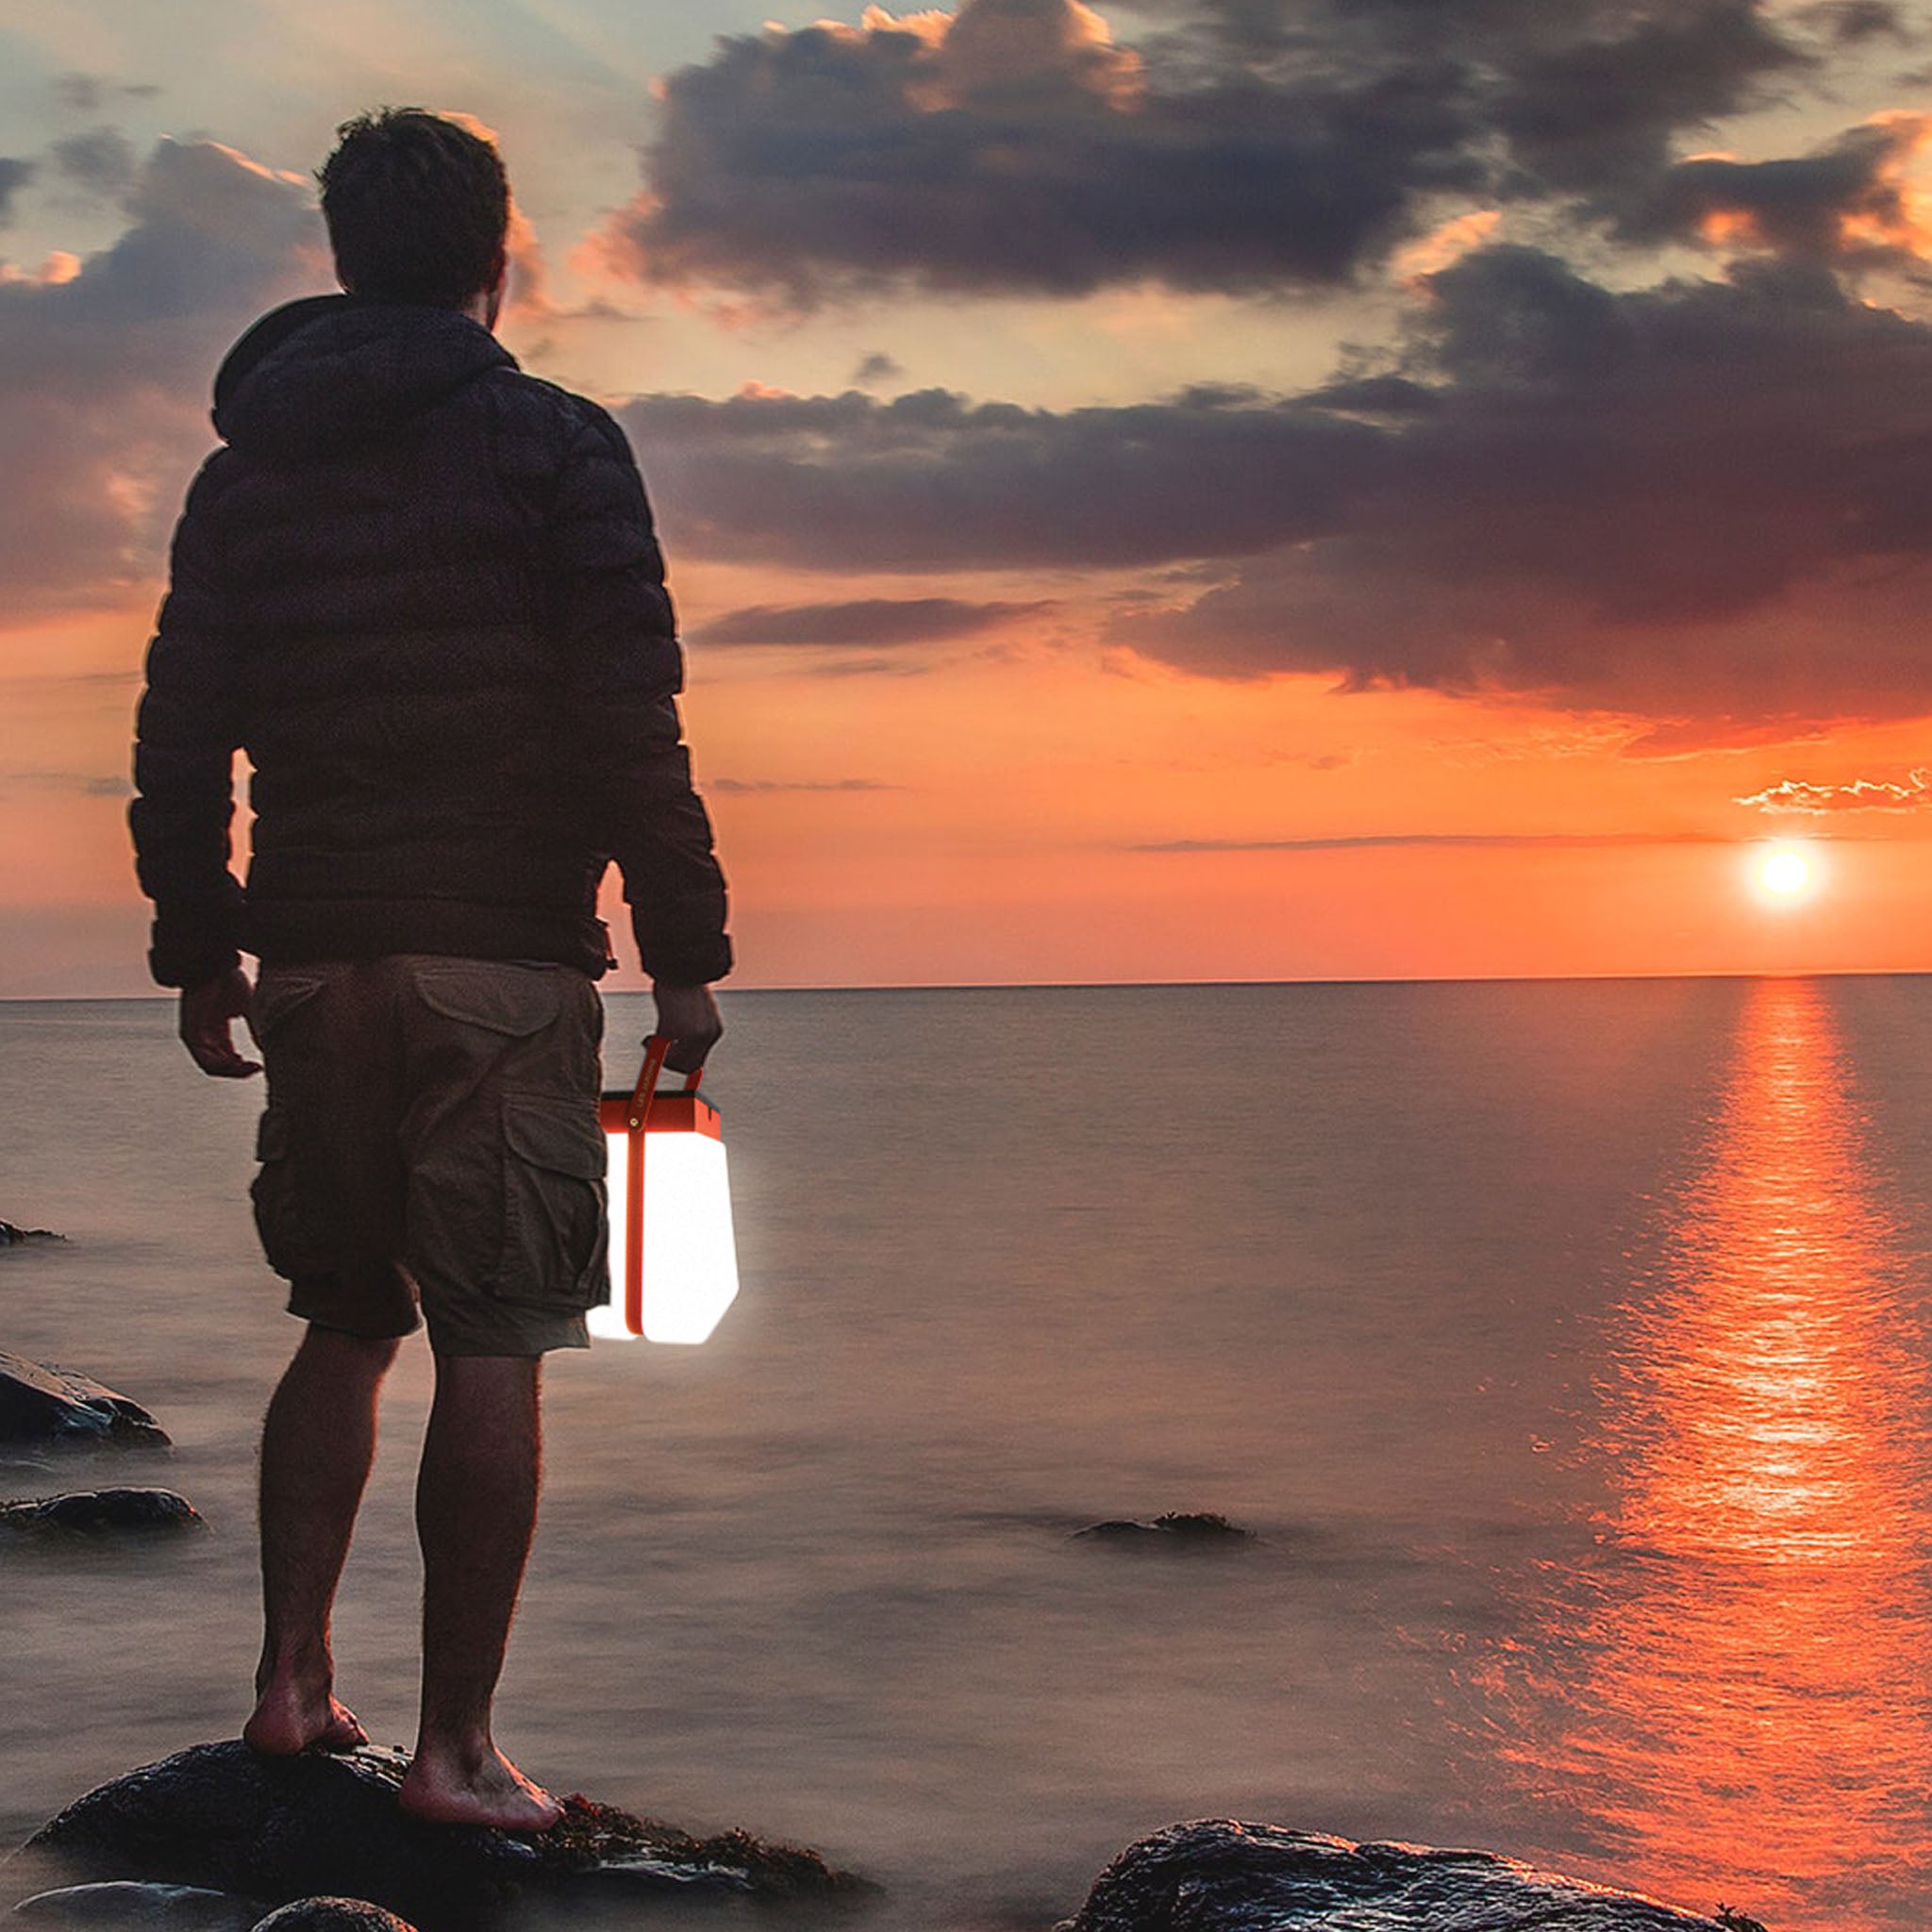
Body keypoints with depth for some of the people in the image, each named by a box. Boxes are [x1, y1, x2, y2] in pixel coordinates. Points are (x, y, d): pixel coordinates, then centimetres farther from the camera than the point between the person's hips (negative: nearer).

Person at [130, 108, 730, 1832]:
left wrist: (196, 950, 18)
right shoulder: (553, 445, -3)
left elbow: (178, 731, 11)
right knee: (491, 1350, -2)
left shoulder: (246, 463, 11)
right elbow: (632, 721, -9)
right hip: (502, 959, -5)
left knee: (346, 1323, 18)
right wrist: (686, 948, -5)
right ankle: (456, 1748, -2)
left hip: (312, 960, 5)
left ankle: (294, 1684, 16)